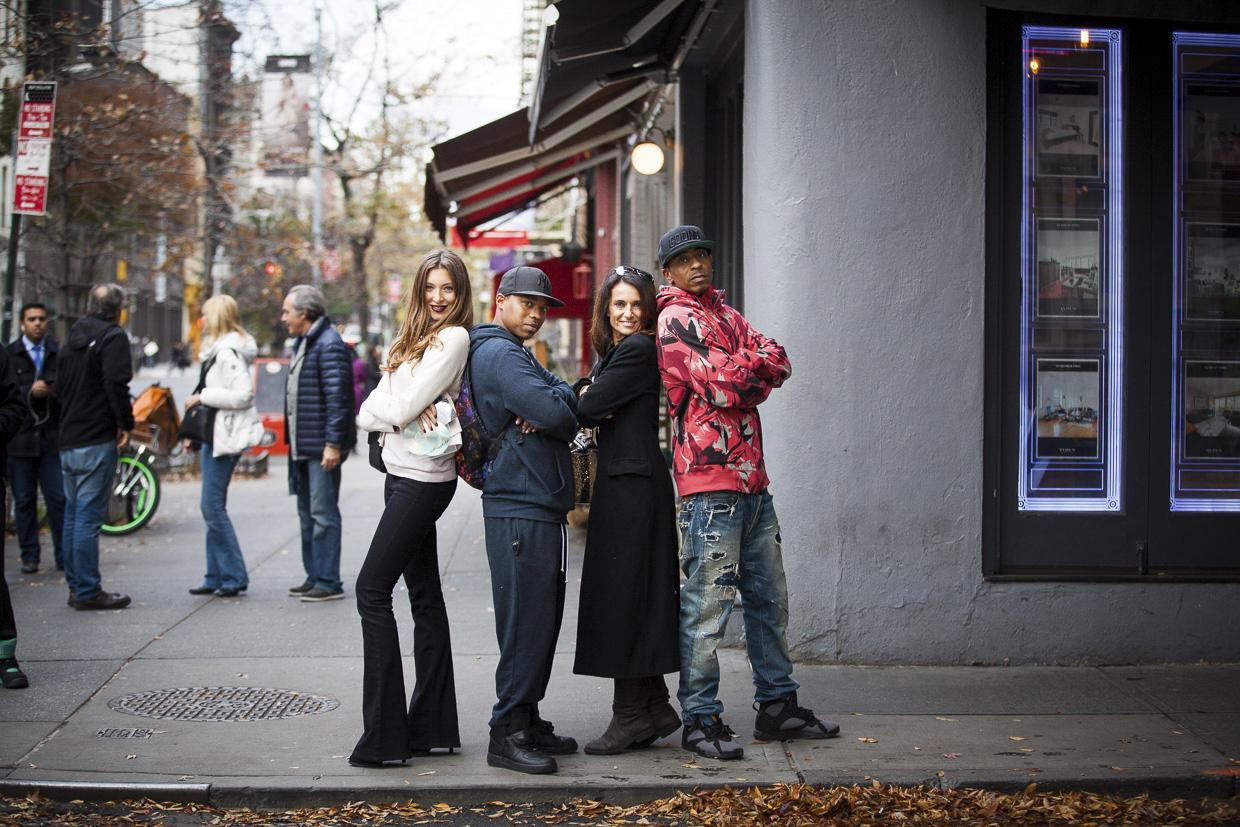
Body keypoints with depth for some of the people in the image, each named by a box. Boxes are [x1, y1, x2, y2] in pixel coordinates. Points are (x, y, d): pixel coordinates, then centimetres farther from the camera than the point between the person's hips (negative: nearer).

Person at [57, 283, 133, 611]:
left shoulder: (73, 338, 17)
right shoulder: (113, 337, -9)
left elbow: (60, 386, 20)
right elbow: (116, 384, -21)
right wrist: (125, 424, -12)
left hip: (68, 440, 8)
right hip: (97, 441, -8)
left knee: (73, 514, 14)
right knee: (89, 516, -7)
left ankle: (76, 586, 19)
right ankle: (88, 592, -5)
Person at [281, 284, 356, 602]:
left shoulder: (329, 345, -15)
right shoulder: (302, 343, 17)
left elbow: (337, 398, -20)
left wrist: (333, 443, -23)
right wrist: (291, 439, 19)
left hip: (322, 447, -10)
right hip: (302, 445, 10)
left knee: (323, 513, -6)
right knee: (307, 513, 14)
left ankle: (329, 582, -1)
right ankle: (314, 577, 22)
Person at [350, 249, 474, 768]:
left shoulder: (453, 338, -10)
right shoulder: (413, 340, 16)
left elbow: (405, 406, -16)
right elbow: (368, 412, 6)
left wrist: (388, 409, 5)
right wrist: (404, 413, -13)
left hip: (424, 480, -9)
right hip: (402, 475, 9)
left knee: (372, 589, -10)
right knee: (425, 595, 10)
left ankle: (385, 733, -8)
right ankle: (433, 726, 15)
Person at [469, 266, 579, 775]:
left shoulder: (516, 353, 23)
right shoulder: (497, 352, -11)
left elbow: (567, 402, 11)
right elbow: (557, 414, -22)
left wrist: (546, 415, -10)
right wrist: (554, 413, 0)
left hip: (541, 507, 10)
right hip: (519, 509, -10)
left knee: (543, 620, 13)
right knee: (526, 623, -9)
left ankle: (528, 722, 21)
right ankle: (508, 734, -4)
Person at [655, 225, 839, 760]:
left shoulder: (725, 314, 21)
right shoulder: (675, 320, -6)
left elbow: (778, 361, 8)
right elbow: (722, 388, -16)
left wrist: (738, 373, -9)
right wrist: (755, 367, 1)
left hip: (752, 480, 9)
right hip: (710, 480, -9)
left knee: (769, 598, 14)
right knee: (706, 605, -6)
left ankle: (778, 705, 24)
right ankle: (700, 720, 0)